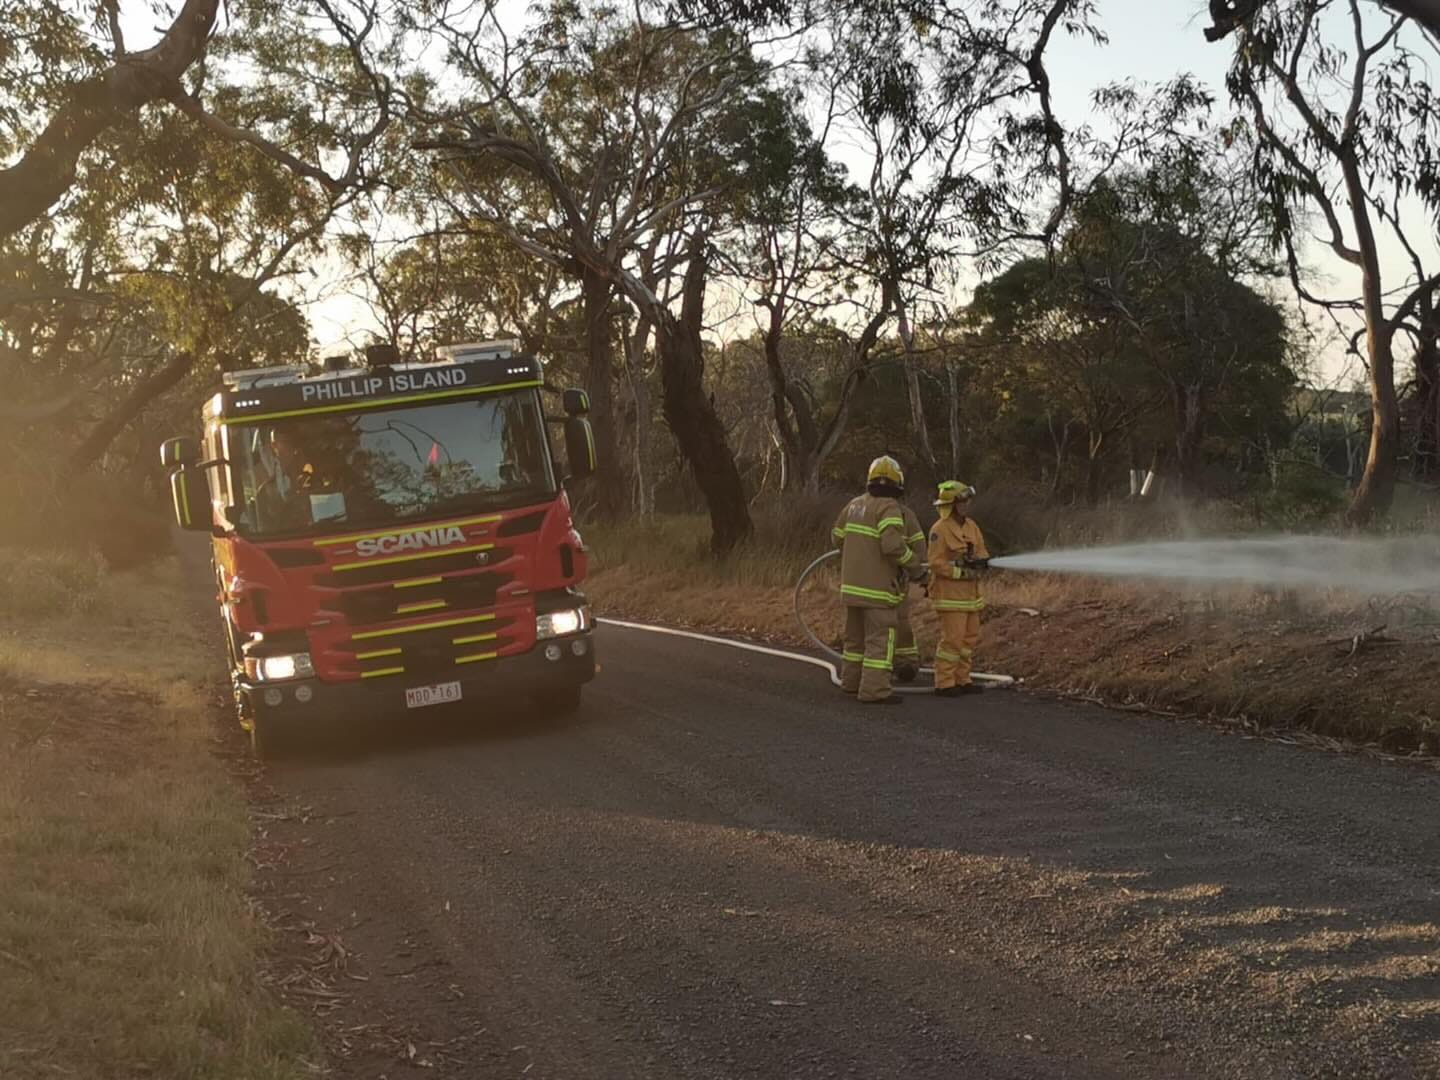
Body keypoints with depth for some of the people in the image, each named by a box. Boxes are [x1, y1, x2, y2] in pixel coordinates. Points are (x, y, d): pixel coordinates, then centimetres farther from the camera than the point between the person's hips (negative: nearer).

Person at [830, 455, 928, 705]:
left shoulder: (855, 504, 9)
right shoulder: (889, 508, -15)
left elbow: (838, 534, 17)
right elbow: (893, 545, -24)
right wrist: (915, 566, -11)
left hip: (852, 582, 8)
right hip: (877, 586, -8)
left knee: (856, 635, 19)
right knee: (880, 638, -6)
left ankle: (851, 681, 29)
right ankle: (874, 690, -10)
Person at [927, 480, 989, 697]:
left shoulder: (971, 526, 11)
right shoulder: (940, 529, -13)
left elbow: (981, 552, 12)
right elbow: (936, 563, -17)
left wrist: (980, 561, -11)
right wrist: (961, 571, -22)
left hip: (969, 593, 8)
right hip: (950, 594, -8)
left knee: (970, 638, 10)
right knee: (952, 638, -10)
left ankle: (961, 680, 18)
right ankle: (944, 683, -5)